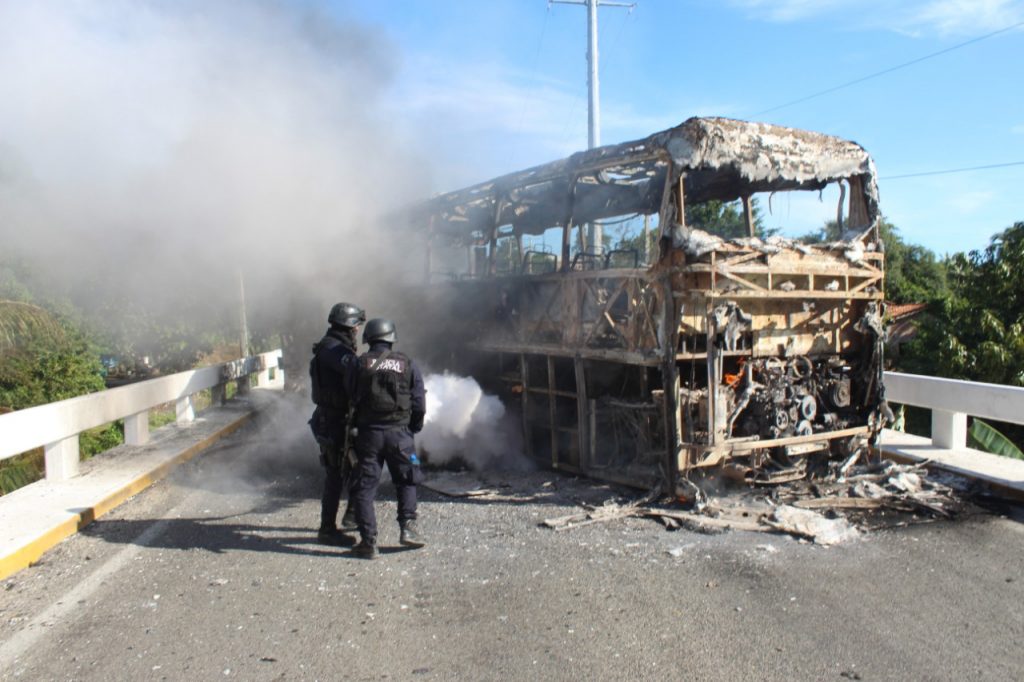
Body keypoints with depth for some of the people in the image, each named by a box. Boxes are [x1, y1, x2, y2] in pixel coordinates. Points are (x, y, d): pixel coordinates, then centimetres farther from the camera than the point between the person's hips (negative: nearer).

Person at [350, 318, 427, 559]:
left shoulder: (360, 364, 0)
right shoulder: (407, 364, 2)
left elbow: (351, 399, 2)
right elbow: (419, 403, 1)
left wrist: (355, 425, 17)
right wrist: (413, 429, 15)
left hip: (369, 433, 0)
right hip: (399, 433, 1)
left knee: (365, 488, 6)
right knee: (406, 482, 19)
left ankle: (368, 541, 6)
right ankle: (408, 527, 9)